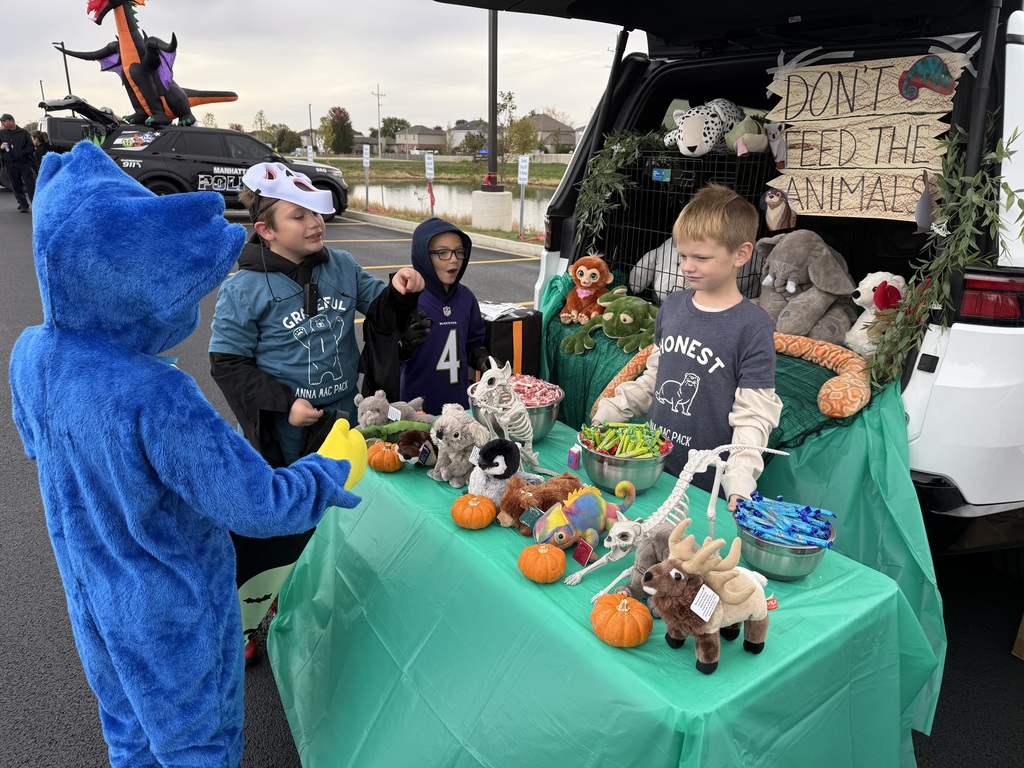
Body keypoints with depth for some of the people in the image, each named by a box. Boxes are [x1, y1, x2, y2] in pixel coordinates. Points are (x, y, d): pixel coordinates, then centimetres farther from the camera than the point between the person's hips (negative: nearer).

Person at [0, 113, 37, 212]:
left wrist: (21, 153, -14)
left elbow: (31, 147, 0)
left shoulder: (23, 132, 4)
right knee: (16, 185, 4)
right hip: (10, 164, 3)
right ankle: (23, 204, 11)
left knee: (31, 184, -8)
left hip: (25, 162, -3)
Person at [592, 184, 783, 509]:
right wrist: (607, 413, 7)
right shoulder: (672, 306, 3)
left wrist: (739, 485, -24)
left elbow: (752, 417, -15)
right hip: (653, 467, 5)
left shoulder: (753, 326, -14)